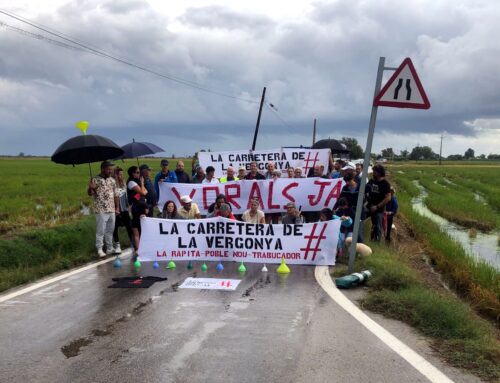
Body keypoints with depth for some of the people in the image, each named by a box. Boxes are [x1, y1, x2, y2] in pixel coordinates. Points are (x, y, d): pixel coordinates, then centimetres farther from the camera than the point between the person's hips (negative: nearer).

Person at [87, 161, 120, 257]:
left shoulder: (112, 180, 9)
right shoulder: (95, 179, -7)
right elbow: (90, 193, -8)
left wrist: (117, 207, 11)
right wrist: (91, 188, -31)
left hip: (112, 210, 5)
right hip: (101, 210, -5)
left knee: (110, 230, 11)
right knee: (100, 231, -1)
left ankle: (109, 248, 21)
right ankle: (99, 249, 8)